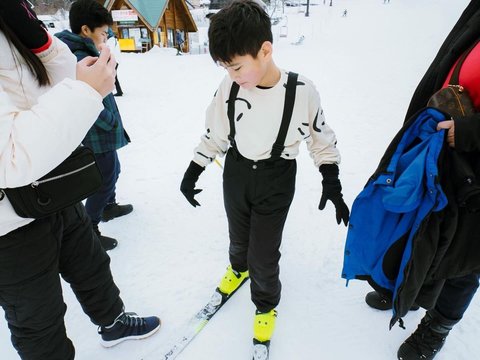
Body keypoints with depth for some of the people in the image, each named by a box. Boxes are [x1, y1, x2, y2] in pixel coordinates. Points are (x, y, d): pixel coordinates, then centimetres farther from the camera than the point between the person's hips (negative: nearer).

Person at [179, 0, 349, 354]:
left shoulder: (302, 91, -18)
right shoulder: (229, 87, -12)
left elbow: (322, 139, -3)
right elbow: (215, 135, 2)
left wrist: (332, 185, -3)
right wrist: (192, 173, 6)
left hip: (276, 185, -2)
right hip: (235, 178, 3)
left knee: (264, 255, 4)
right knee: (239, 238, 22)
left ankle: (266, 304, 34)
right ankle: (239, 267, 57)